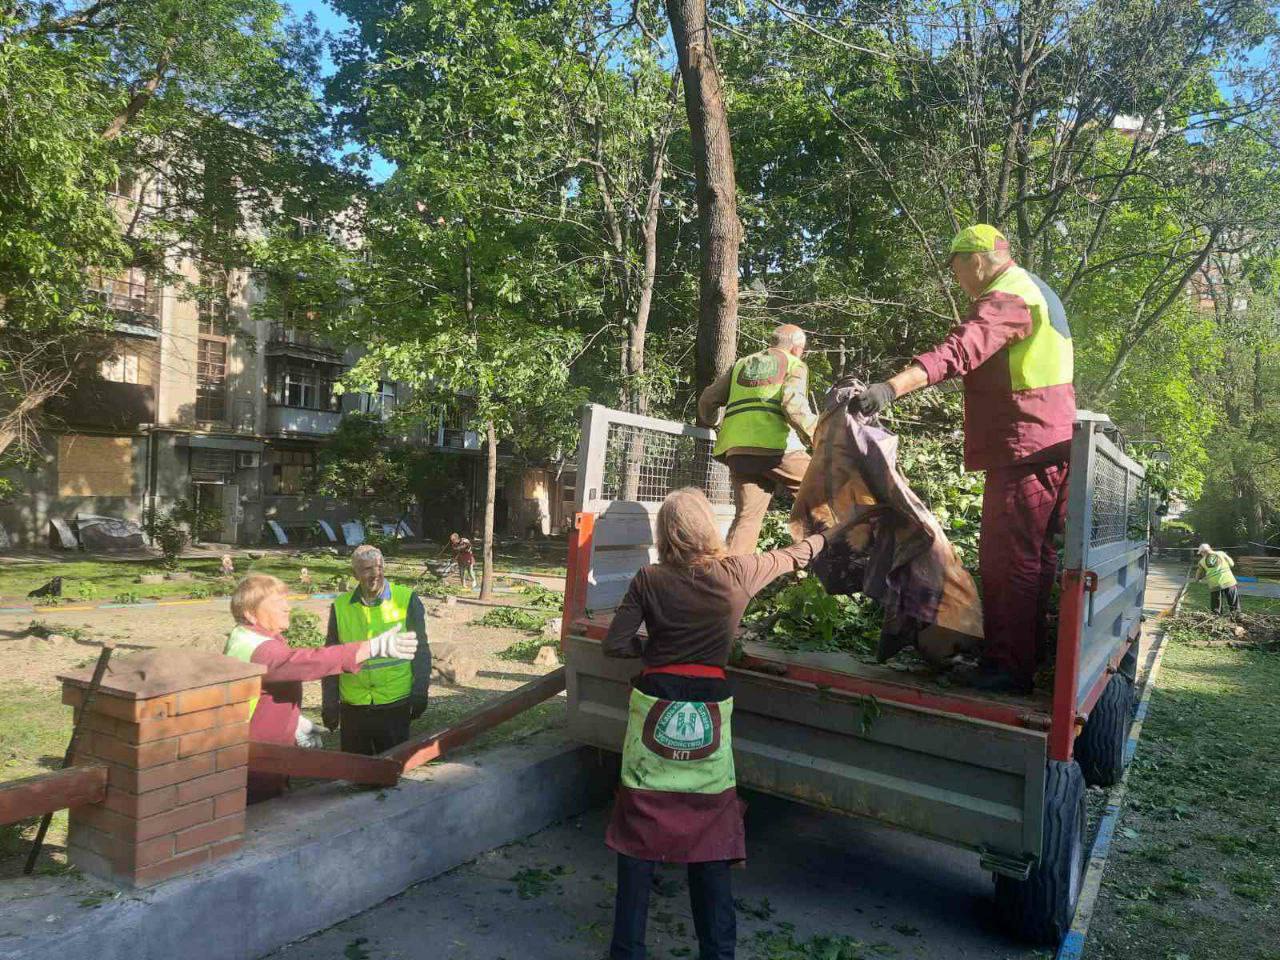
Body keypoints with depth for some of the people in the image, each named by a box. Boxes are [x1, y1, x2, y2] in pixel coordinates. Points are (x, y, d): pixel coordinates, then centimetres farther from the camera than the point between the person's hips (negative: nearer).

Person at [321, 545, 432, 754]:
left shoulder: (407, 600, -4)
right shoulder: (340, 607, 3)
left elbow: (421, 651, 1)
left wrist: (419, 693, -3)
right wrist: (330, 704, 9)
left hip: (396, 705, -2)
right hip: (353, 708, 2)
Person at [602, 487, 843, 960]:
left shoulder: (649, 580, -5)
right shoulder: (737, 573, -3)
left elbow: (614, 645, -5)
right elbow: (795, 555, 15)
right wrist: (832, 531, 32)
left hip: (654, 710, 0)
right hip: (710, 717, 1)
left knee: (639, 836, 11)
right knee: (710, 842, 12)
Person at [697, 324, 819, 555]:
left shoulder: (741, 364, 26)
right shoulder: (795, 365, 11)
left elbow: (708, 399, 22)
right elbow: (793, 403, -9)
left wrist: (708, 424, 39)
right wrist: (816, 437, -7)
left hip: (738, 451, 5)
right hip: (778, 448, -5)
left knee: (746, 515, 7)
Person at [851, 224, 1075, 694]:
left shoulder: (1006, 297, -15)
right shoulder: (1035, 291, 21)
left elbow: (958, 351, -33)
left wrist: (891, 387, -44)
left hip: (1022, 448, -11)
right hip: (1051, 444, 11)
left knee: (1008, 559, -9)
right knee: (1034, 555, 18)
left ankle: (1009, 667, -5)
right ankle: (1030, 650, 30)